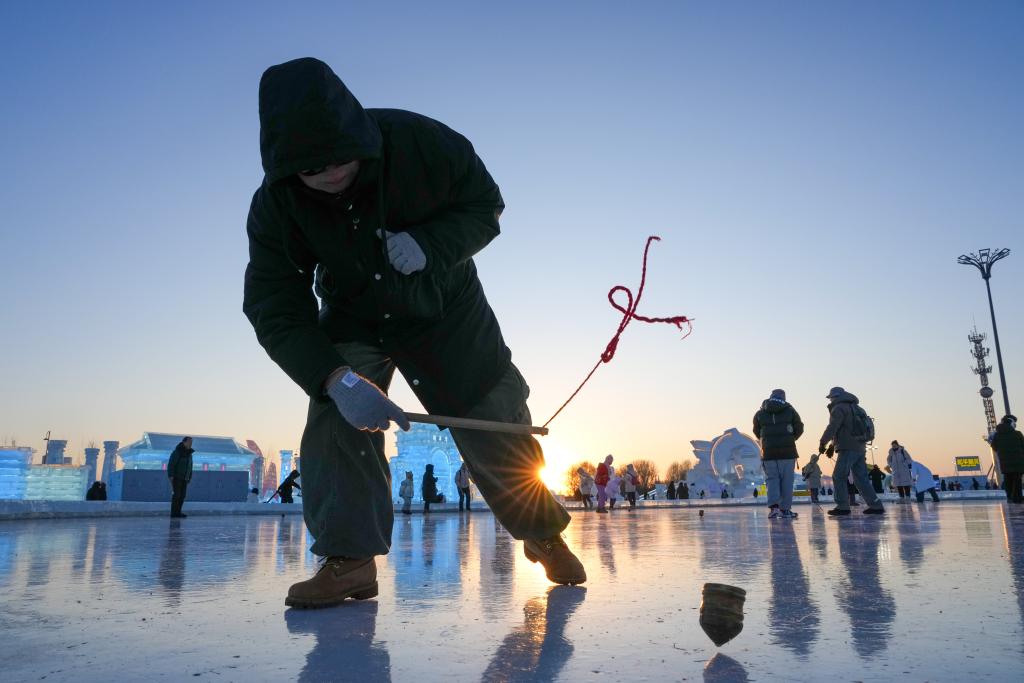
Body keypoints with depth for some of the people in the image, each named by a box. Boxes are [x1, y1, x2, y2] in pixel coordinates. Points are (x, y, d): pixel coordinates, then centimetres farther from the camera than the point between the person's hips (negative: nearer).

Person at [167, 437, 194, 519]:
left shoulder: (189, 453, 10)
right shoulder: (177, 452, -14)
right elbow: (171, 464, -17)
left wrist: (190, 477, 14)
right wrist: (170, 476, -24)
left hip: (184, 478, 7)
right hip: (176, 477, -7)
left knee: (182, 495, 4)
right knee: (176, 495, -9)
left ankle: (177, 513, 9)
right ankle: (174, 513, -4)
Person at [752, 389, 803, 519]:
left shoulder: (759, 414, 7)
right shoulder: (790, 411, 4)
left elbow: (757, 432, 15)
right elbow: (799, 429, 11)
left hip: (768, 452, 1)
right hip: (788, 451, -1)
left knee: (771, 479, 8)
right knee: (787, 480, 7)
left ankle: (773, 507, -7)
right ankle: (785, 509, 9)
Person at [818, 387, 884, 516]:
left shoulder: (839, 408, -5)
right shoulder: (854, 408, 25)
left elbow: (832, 428, -17)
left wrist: (822, 443, -13)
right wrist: (832, 445, 27)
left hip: (848, 449, -9)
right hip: (860, 448, 9)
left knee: (838, 477, -6)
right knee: (861, 478, 11)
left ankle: (843, 507, -10)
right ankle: (876, 506, 8)